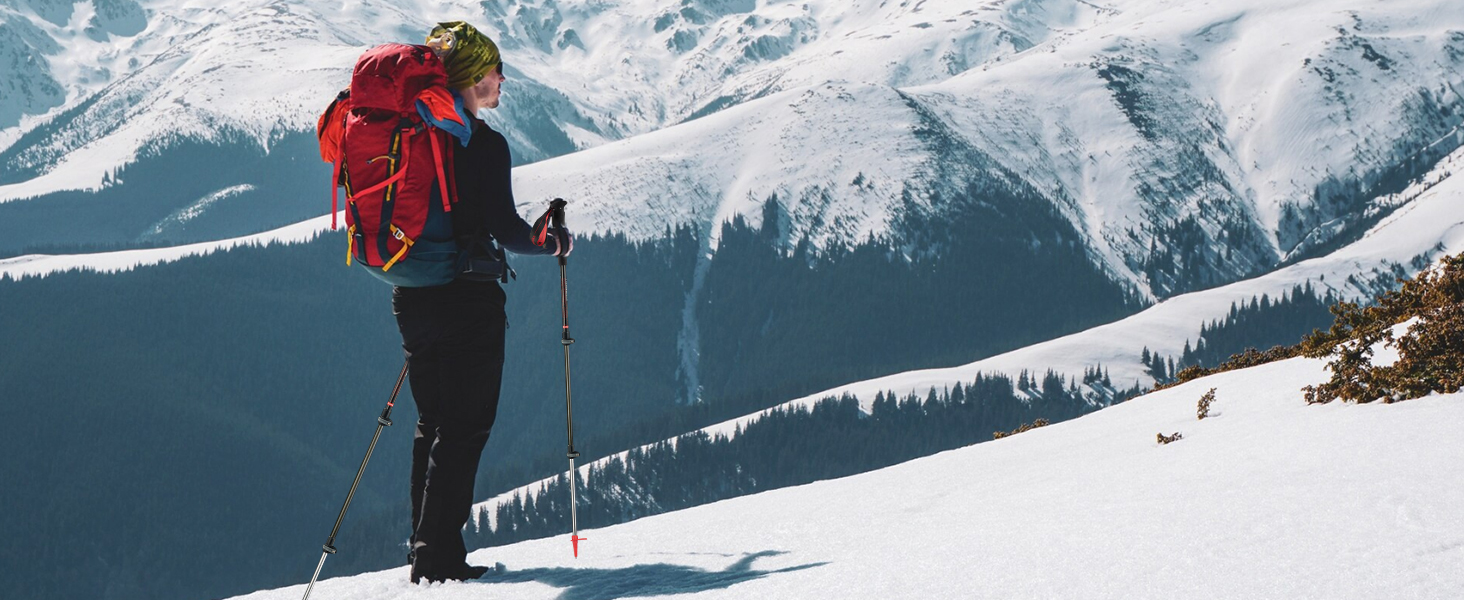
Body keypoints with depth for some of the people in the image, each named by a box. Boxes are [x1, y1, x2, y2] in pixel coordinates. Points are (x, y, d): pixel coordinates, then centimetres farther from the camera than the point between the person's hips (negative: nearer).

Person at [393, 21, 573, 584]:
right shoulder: (484, 143, -13)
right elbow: (504, 227, -17)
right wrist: (554, 241, 1)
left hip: (411, 299, 7)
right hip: (467, 300, -7)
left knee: (432, 423, 16)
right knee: (464, 426, -1)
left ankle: (426, 545, 17)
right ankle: (438, 553, -4)